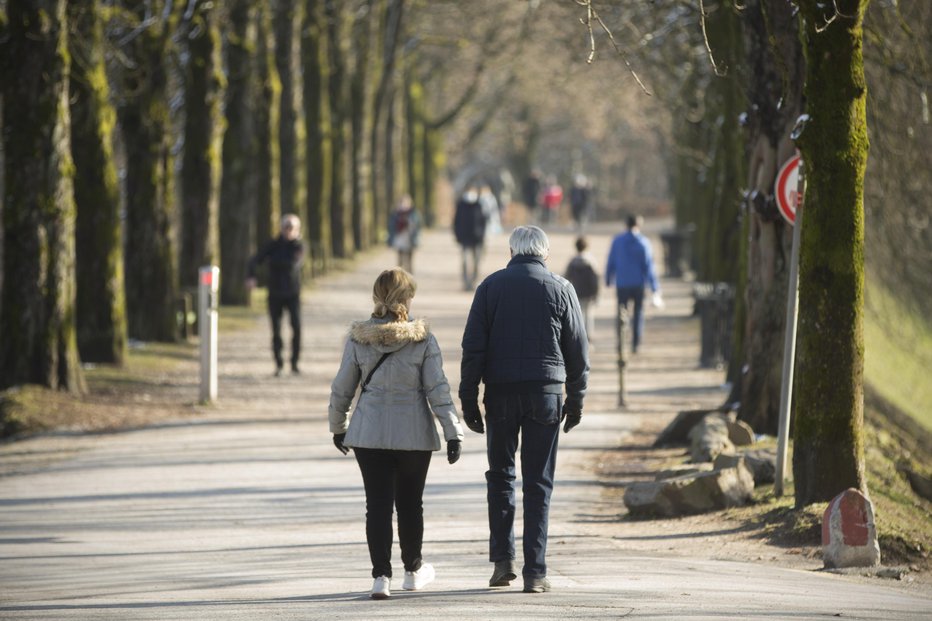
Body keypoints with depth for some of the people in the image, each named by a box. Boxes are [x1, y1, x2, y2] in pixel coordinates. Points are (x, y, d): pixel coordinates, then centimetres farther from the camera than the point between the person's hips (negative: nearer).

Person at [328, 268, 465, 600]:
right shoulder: (422, 339, -8)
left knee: (378, 503, 3)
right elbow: (437, 389, -8)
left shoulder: (358, 339, -3)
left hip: (369, 432, 0)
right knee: (410, 502, 15)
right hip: (414, 433, 0)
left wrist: (337, 427, 19)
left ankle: (381, 576, -6)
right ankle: (413, 570, 30)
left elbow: (341, 388, 4)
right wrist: (453, 433, -3)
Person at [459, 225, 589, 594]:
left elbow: (473, 347, 0)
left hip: (501, 394, 0)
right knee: (538, 483, 2)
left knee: (500, 474, 14)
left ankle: (503, 560, 6)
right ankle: (535, 572, -1)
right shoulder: (561, 289, 3)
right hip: (545, 394, 0)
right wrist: (576, 400, 14)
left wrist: (468, 399, 3)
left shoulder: (491, 286, 3)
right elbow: (578, 351, 5)